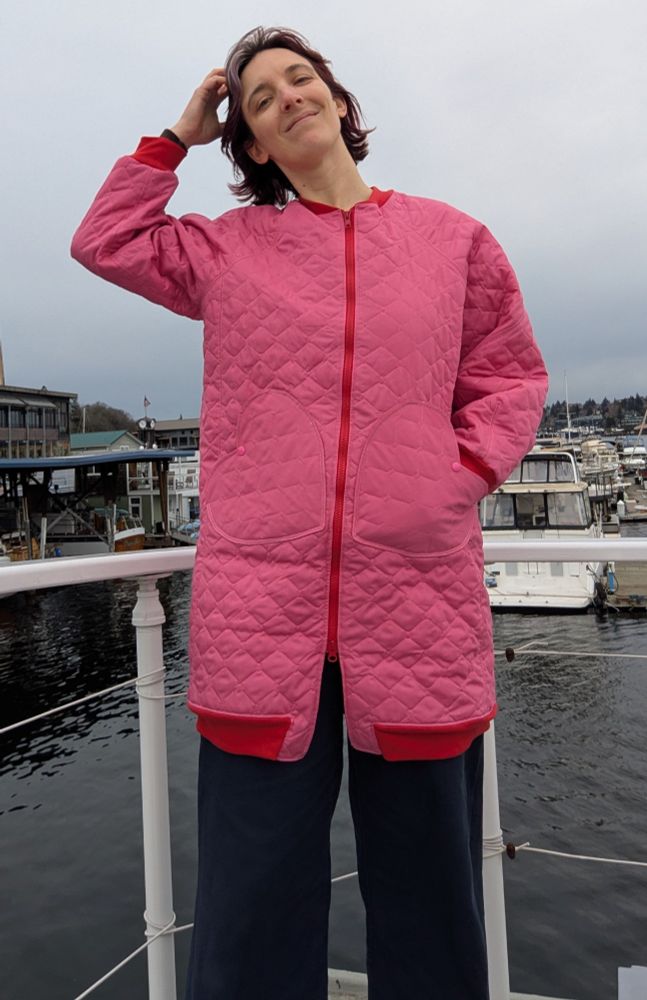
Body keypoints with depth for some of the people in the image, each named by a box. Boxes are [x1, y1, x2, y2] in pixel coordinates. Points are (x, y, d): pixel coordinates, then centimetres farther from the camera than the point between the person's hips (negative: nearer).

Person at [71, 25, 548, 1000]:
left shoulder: (453, 237, 12)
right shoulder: (226, 247, 14)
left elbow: (510, 373, 15)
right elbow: (105, 241, 21)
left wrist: (467, 469, -1)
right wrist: (177, 136, 19)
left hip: (417, 600, 1)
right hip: (260, 610, 0)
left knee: (427, 877, 15)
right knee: (255, 892, 9)